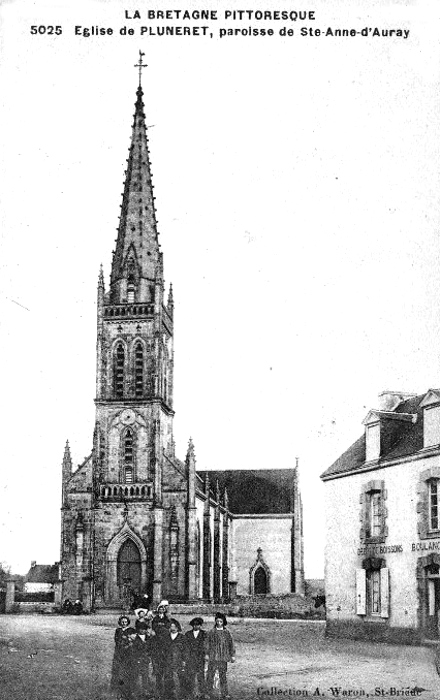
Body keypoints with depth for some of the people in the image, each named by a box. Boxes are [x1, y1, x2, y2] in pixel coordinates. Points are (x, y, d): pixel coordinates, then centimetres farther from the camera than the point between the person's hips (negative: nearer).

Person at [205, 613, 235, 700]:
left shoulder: (227, 633, 8)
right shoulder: (211, 632, 4)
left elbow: (231, 645, 10)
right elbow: (207, 644, 4)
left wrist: (232, 655, 7)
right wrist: (206, 654, -3)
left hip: (223, 657, 1)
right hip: (213, 657, -1)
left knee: (223, 676, 3)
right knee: (210, 675, -2)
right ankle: (209, 692, 5)